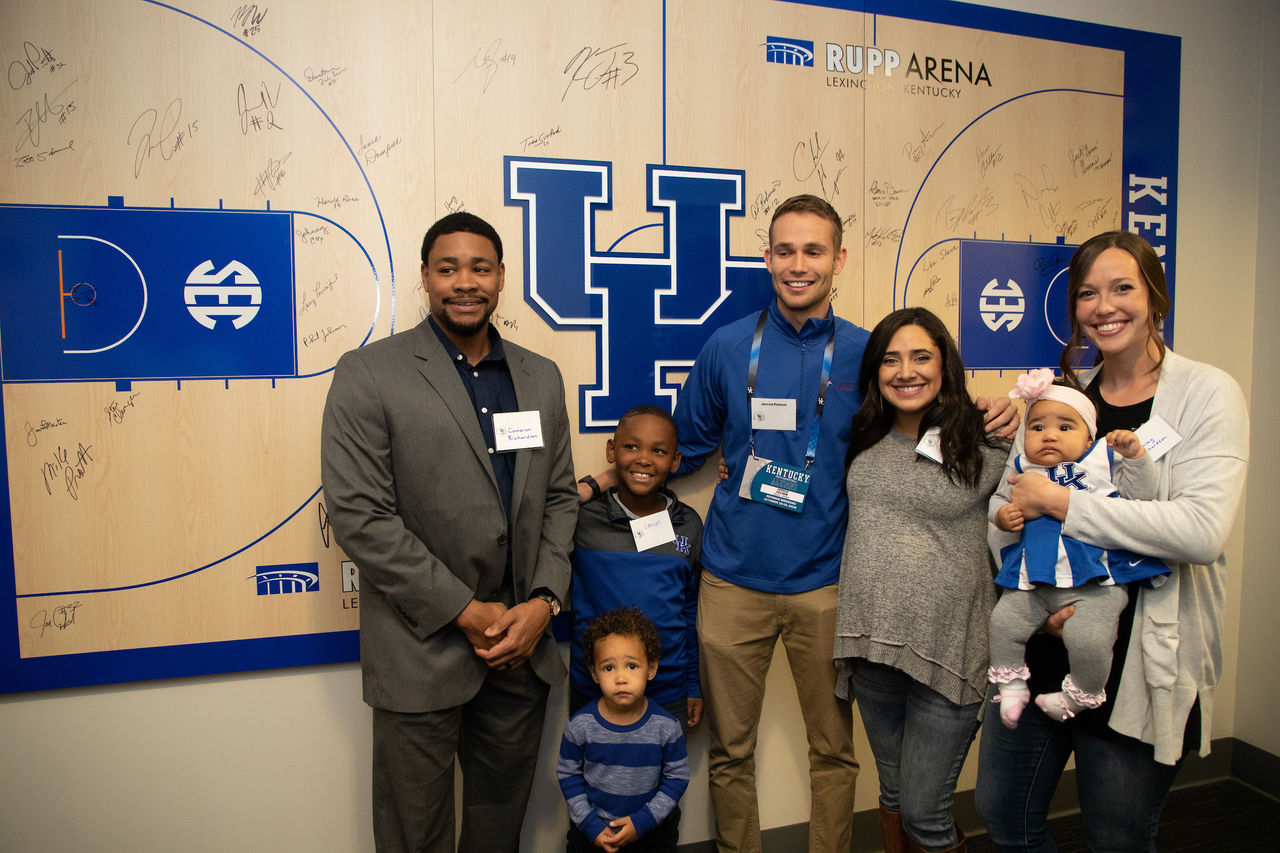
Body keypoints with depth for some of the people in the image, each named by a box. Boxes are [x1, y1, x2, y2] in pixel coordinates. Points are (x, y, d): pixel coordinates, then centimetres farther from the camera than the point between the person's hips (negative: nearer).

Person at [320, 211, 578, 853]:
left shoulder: (541, 377, 8)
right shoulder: (368, 374, -8)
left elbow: (559, 497, 9)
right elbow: (358, 516, -14)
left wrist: (543, 600, -5)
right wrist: (466, 612, -15)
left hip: (522, 642, 4)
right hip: (423, 648, -4)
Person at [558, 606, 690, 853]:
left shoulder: (666, 727, -14)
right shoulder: (580, 725, -12)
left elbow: (677, 778, -5)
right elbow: (568, 775, -1)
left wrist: (642, 822, -11)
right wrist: (590, 825, -7)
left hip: (651, 826, 0)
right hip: (595, 823, 1)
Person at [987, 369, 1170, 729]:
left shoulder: (1102, 463, 4)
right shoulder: (1023, 473, 9)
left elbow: (1140, 493, -2)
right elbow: (998, 498, 20)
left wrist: (1134, 453, -14)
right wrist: (1001, 515, -1)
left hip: (1094, 583, -3)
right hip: (1033, 583, 4)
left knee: (1087, 637, -20)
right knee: (1003, 621, -3)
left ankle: (1081, 695, 8)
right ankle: (1012, 685, 19)